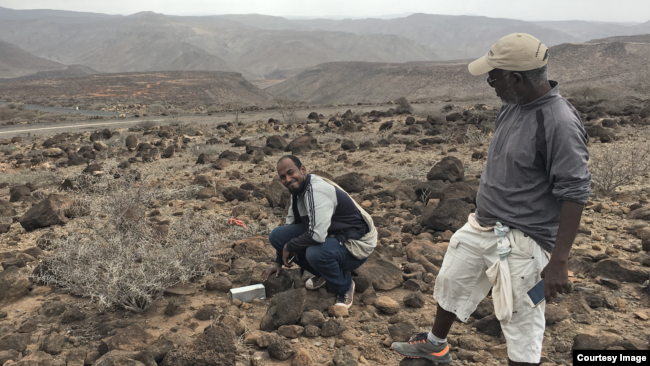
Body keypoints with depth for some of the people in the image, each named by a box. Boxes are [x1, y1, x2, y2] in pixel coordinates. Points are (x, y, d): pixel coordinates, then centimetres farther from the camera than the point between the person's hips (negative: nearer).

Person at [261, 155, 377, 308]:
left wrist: (289, 246, -17)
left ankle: (345, 287, -6)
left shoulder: (317, 190, -27)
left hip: (355, 244, -9)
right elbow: (290, 227, 15)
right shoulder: (297, 190, 2)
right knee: (277, 235, -3)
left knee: (316, 253, -39)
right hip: (328, 235, 9)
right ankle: (321, 273, 13)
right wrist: (279, 261, 12)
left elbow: (317, 235, -35)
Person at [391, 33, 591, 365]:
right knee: (450, 281, 24)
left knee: (521, 324, 3)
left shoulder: (559, 123, -24)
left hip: (521, 240, -9)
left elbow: (574, 194, -23)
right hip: (482, 225, 10)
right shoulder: (512, 105, 2)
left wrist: (558, 262, -23)